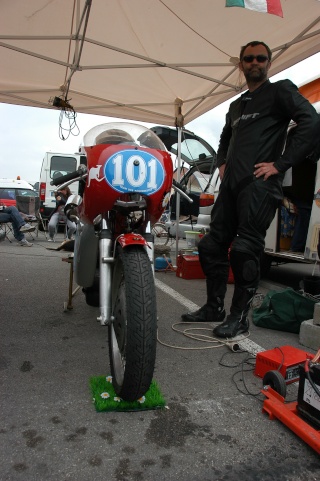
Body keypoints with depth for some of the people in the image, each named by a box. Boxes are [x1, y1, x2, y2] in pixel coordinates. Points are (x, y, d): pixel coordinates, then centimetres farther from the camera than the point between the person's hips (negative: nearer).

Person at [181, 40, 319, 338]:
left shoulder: (280, 91, 5)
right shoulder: (236, 106, 27)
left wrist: (280, 163, -15)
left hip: (259, 183, -8)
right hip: (231, 184, 8)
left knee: (245, 250, -11)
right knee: (211, 245, 6)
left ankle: (240, 316, 3)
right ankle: (214, 307, 18)